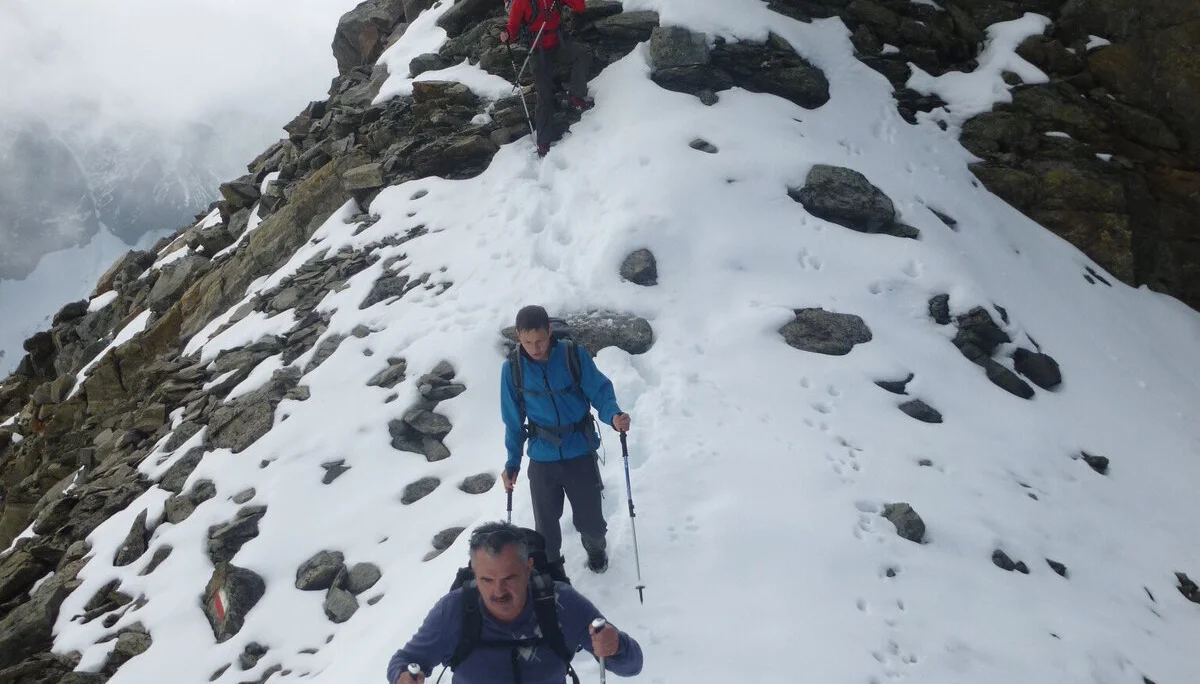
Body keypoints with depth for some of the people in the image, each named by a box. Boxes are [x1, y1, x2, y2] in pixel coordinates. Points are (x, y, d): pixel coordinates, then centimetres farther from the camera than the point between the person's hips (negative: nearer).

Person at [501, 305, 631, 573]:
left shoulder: (574, 355, -14)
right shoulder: (512, 369, -8)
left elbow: (600, 391, -8)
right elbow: (514, 421, 2)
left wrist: (614, 415, -29)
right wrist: (512, 462, 5)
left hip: (580, 453, -1)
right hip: (542, 459, 1)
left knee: (590, 519, 10)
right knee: (545, 526, 11)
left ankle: (596, 549, 45)